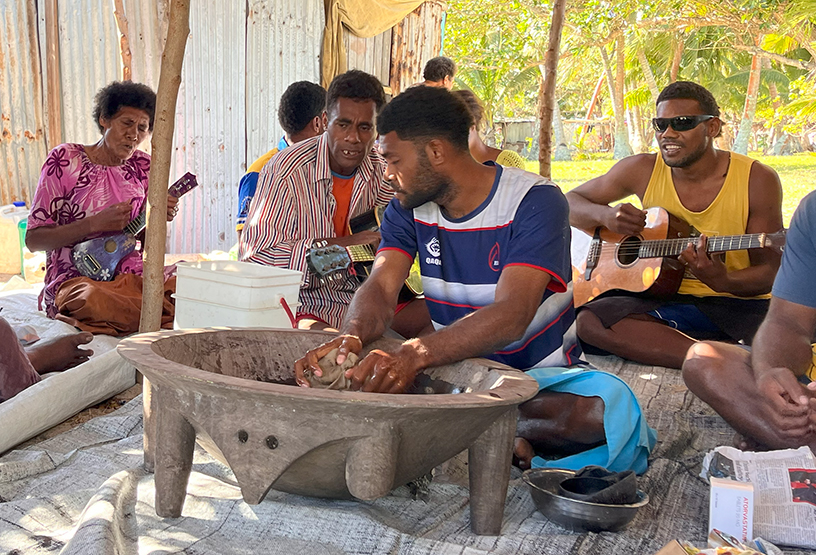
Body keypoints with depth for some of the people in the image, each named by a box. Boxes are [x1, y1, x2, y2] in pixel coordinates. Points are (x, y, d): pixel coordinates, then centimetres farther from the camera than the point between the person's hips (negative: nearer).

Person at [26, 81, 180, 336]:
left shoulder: (142, 167, 10)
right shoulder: (64, 159, -2)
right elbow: (33, 239, -5)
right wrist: (96, 223, -18)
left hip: (130, 273, 3)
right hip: (75, 278, -3)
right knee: (94, 300, -40)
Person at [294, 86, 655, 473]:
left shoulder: (534, 202, -17)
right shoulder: (407, 209, 2)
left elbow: (512, 315, -31)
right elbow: (380, 288, -13)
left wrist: (414, 355, -47)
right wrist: (350, 337, -38)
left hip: (542, 376, -4)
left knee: (612, 405, -36)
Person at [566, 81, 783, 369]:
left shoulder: (757, 180, -5)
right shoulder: (642, 170, 1)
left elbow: (770, 272, -3)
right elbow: (569, 203, 10)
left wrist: (723, 282, -27)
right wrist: (604, 215, -14)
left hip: (739, 301, -3)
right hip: (667, 299, 3)